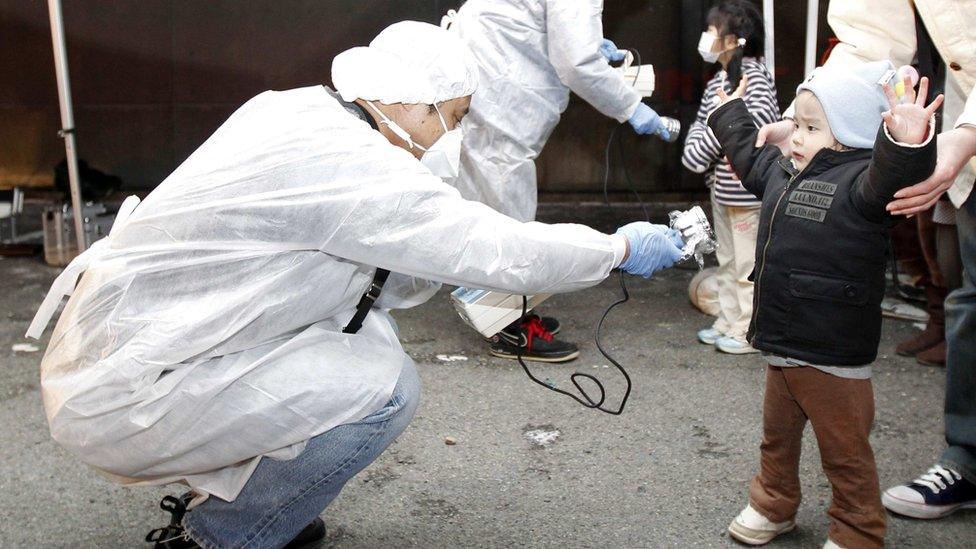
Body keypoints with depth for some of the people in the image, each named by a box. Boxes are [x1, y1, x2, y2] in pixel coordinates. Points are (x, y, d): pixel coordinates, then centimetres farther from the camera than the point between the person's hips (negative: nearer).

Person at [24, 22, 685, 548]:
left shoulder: (301, 113, 6)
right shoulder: (348, 160, -22)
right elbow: (502, 250, -20)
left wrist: (461, 268, 9)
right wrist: (623, 247, -6)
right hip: (123, 395, -9)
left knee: (368, 326, 10)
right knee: (384, 387, -14)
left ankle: (220, 494, 19)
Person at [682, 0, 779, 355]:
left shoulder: (753, 73, -14)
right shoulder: (716, 82, 13)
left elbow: (763, 117, -27)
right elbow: (701, 122, 17)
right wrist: (695, 148, -3)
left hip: (746, 188, -9)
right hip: (722, 186, 9)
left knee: (747, 262, 0)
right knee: (726, 259, 17)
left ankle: (749, 331, 10)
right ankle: (728, 322, 29)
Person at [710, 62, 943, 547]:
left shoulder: (859, 180, -17)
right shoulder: (783, 174, 9)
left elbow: (892, 178, -39)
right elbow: (750, 157, 29)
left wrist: (908, 144, -59)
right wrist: (730, 114, 42)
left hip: (833, 357, -8)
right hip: (781, 344, 8)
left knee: (845, 452, 8)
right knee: (777, 436, 24)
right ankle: (773, 506, 43)